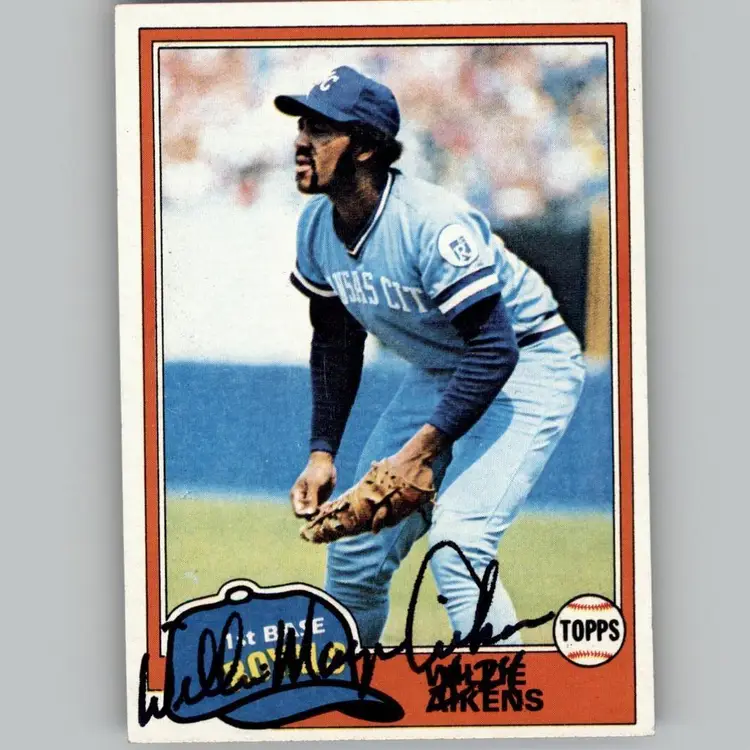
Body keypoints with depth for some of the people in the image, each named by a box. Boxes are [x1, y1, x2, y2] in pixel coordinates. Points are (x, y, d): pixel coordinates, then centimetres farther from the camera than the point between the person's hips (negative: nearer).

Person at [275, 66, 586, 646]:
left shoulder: (433, 223, -30)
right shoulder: (317, 227, -6)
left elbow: (494, 351, -31)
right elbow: (336, 342, 9)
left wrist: (421, 451, -33)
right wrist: (322, 452, 3)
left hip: (527, 366, -7)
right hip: (437, 374, 7)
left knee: (456, 547, -24)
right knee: (355, 552, 6)